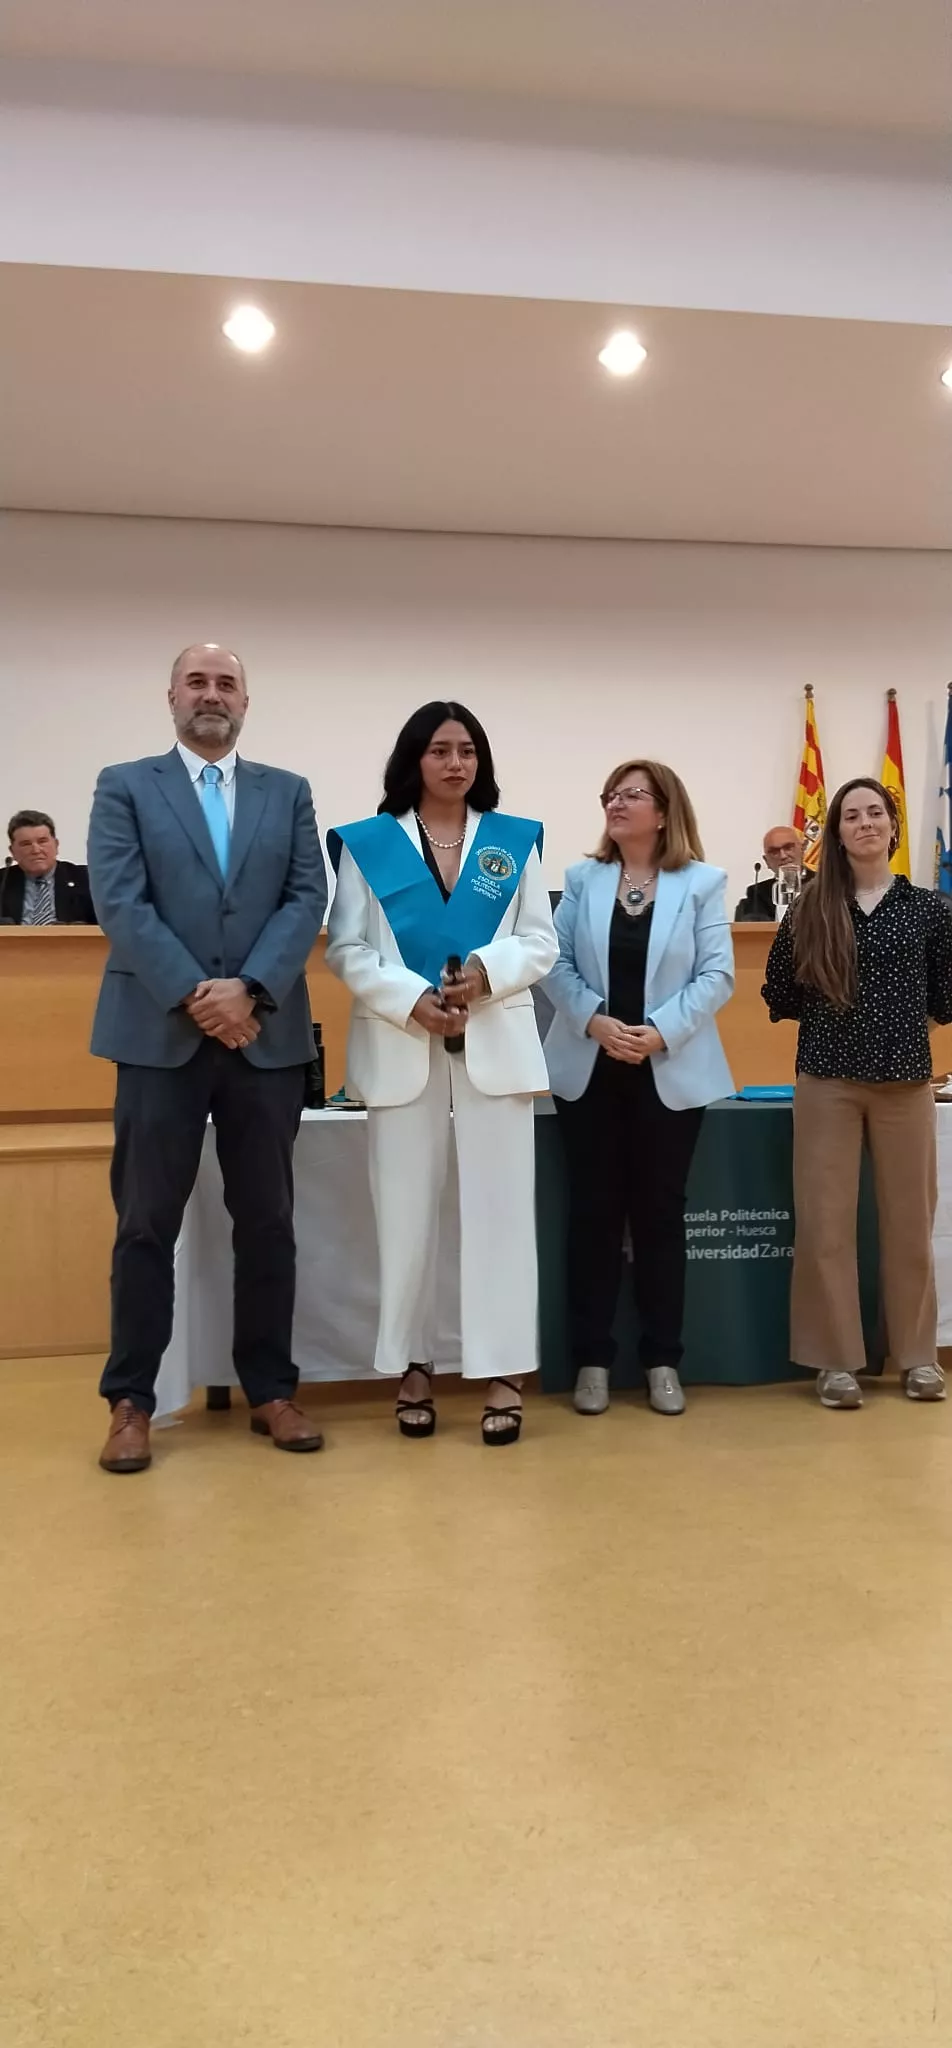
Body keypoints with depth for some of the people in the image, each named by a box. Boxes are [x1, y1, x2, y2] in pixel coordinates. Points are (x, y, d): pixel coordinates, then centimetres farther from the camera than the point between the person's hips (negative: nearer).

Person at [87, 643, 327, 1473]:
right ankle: (131, 1400, 14)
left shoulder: (289, 793, 12)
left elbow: (307, 899, 1)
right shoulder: (125, 787, 6)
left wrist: (249, 990, -14)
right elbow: (121, 904, -5)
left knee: (268, 1222, 8)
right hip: (160, 1033, -2)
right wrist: (193, 994, -16)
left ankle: (272, 1389, 20)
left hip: (267, 1034, 2)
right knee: (147, 1223, 3)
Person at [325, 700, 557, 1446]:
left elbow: (542, 942, 5)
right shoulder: (367, 844, 5)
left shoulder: (515, 841, 9)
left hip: (494, 1044, 1)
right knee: (406, 1211, 4)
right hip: (402, 1047, 0)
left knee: (499, 1207, -1)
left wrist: (489, 969, -15)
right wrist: (411, 999, -15)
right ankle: (413, 1367, 16)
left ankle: (503, 1372, 5)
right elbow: (346, 950, -1)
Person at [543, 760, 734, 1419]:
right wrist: (593, 1020, -16)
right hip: (591, 1070, 1)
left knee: (660, 1214, 6)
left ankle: (663, 1360, 17)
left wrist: (661, 1032, -17)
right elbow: (558, 963, 0)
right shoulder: (582, 879, 7)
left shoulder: (702, 883, 1)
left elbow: (717, 975, -6)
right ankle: (593, 1359, 14)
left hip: (670, 1073, -1)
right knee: (593, 1214, 5)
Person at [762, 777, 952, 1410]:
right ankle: (837, 1358, 13)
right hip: (827, 1081, 0)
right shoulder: (811, 909, 3)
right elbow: (779, 996, 7)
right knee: (825, 1220, 1)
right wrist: (828, 1005, 1)